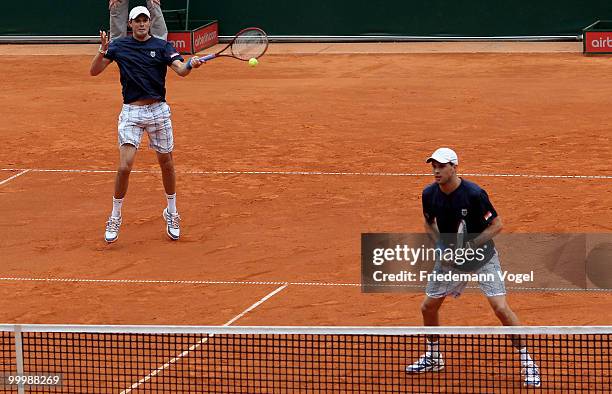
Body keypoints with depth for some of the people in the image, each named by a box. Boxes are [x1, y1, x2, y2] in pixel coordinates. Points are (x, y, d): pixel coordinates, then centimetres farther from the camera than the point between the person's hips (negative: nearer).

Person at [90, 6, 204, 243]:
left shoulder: (162, 47, -1)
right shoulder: (119, 46, 2)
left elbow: (180, 70, -16)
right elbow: (94, 71, 0)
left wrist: (191, 65, -39)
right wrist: (103, 50, -18)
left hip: (158, 110, 1)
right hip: (131, 112, -1)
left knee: (166, 164, 10)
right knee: (125, 167, -12)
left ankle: (172, 214, 29)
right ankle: (115, 218, 3)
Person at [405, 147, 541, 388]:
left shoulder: (474, 194, -25)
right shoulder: (429, 194, -9)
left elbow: (496, 224, -18)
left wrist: (470, 246, -27)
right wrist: (441, 246, -6)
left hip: (482, 257, -5)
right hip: (450, 259, 5)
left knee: (500, 308, -17)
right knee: (428, 307, 8)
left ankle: (526, 361, -4)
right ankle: (433, 357, 33)